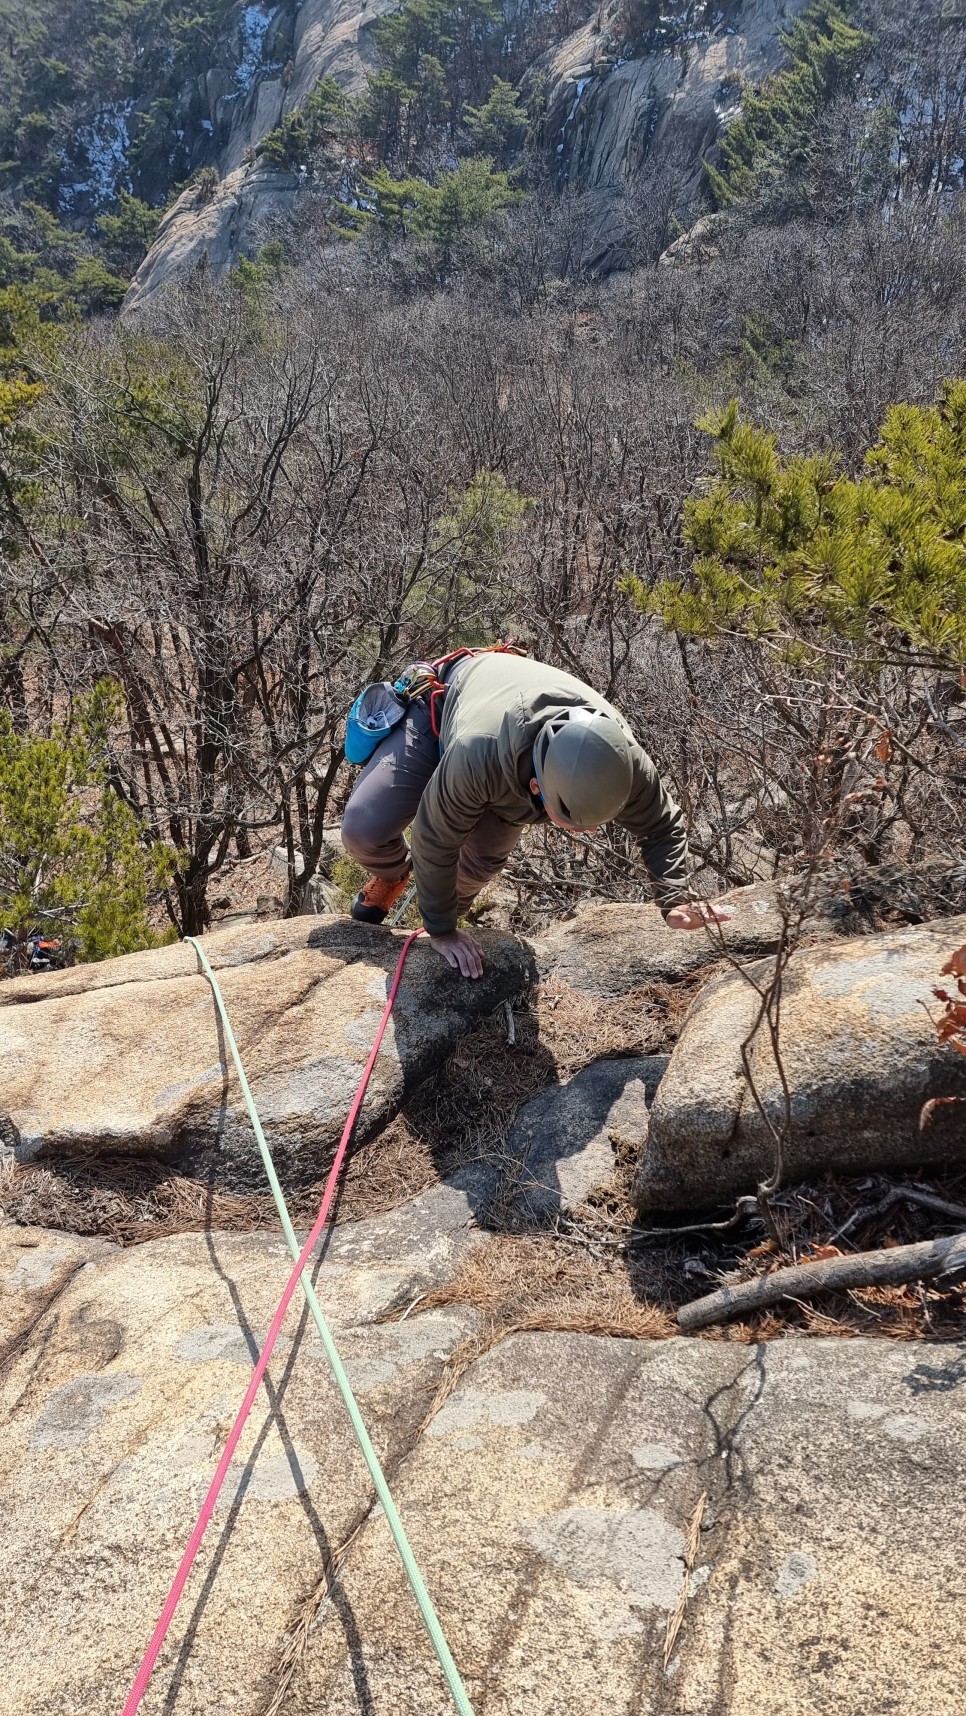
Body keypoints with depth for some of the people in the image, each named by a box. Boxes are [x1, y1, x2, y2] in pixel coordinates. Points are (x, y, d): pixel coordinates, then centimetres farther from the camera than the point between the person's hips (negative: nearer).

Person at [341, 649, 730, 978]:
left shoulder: (623, 763, -39)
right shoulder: (477, 756, -51)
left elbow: (662, 828, -19)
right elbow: (436, 840, -34)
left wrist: (675, 902, -34)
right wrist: (440, 931, -22)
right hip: (442, 711, -3)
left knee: (483, 859, -10)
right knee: (363, 829, -15)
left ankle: (451, 906, 26)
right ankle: (393, 875, 22)